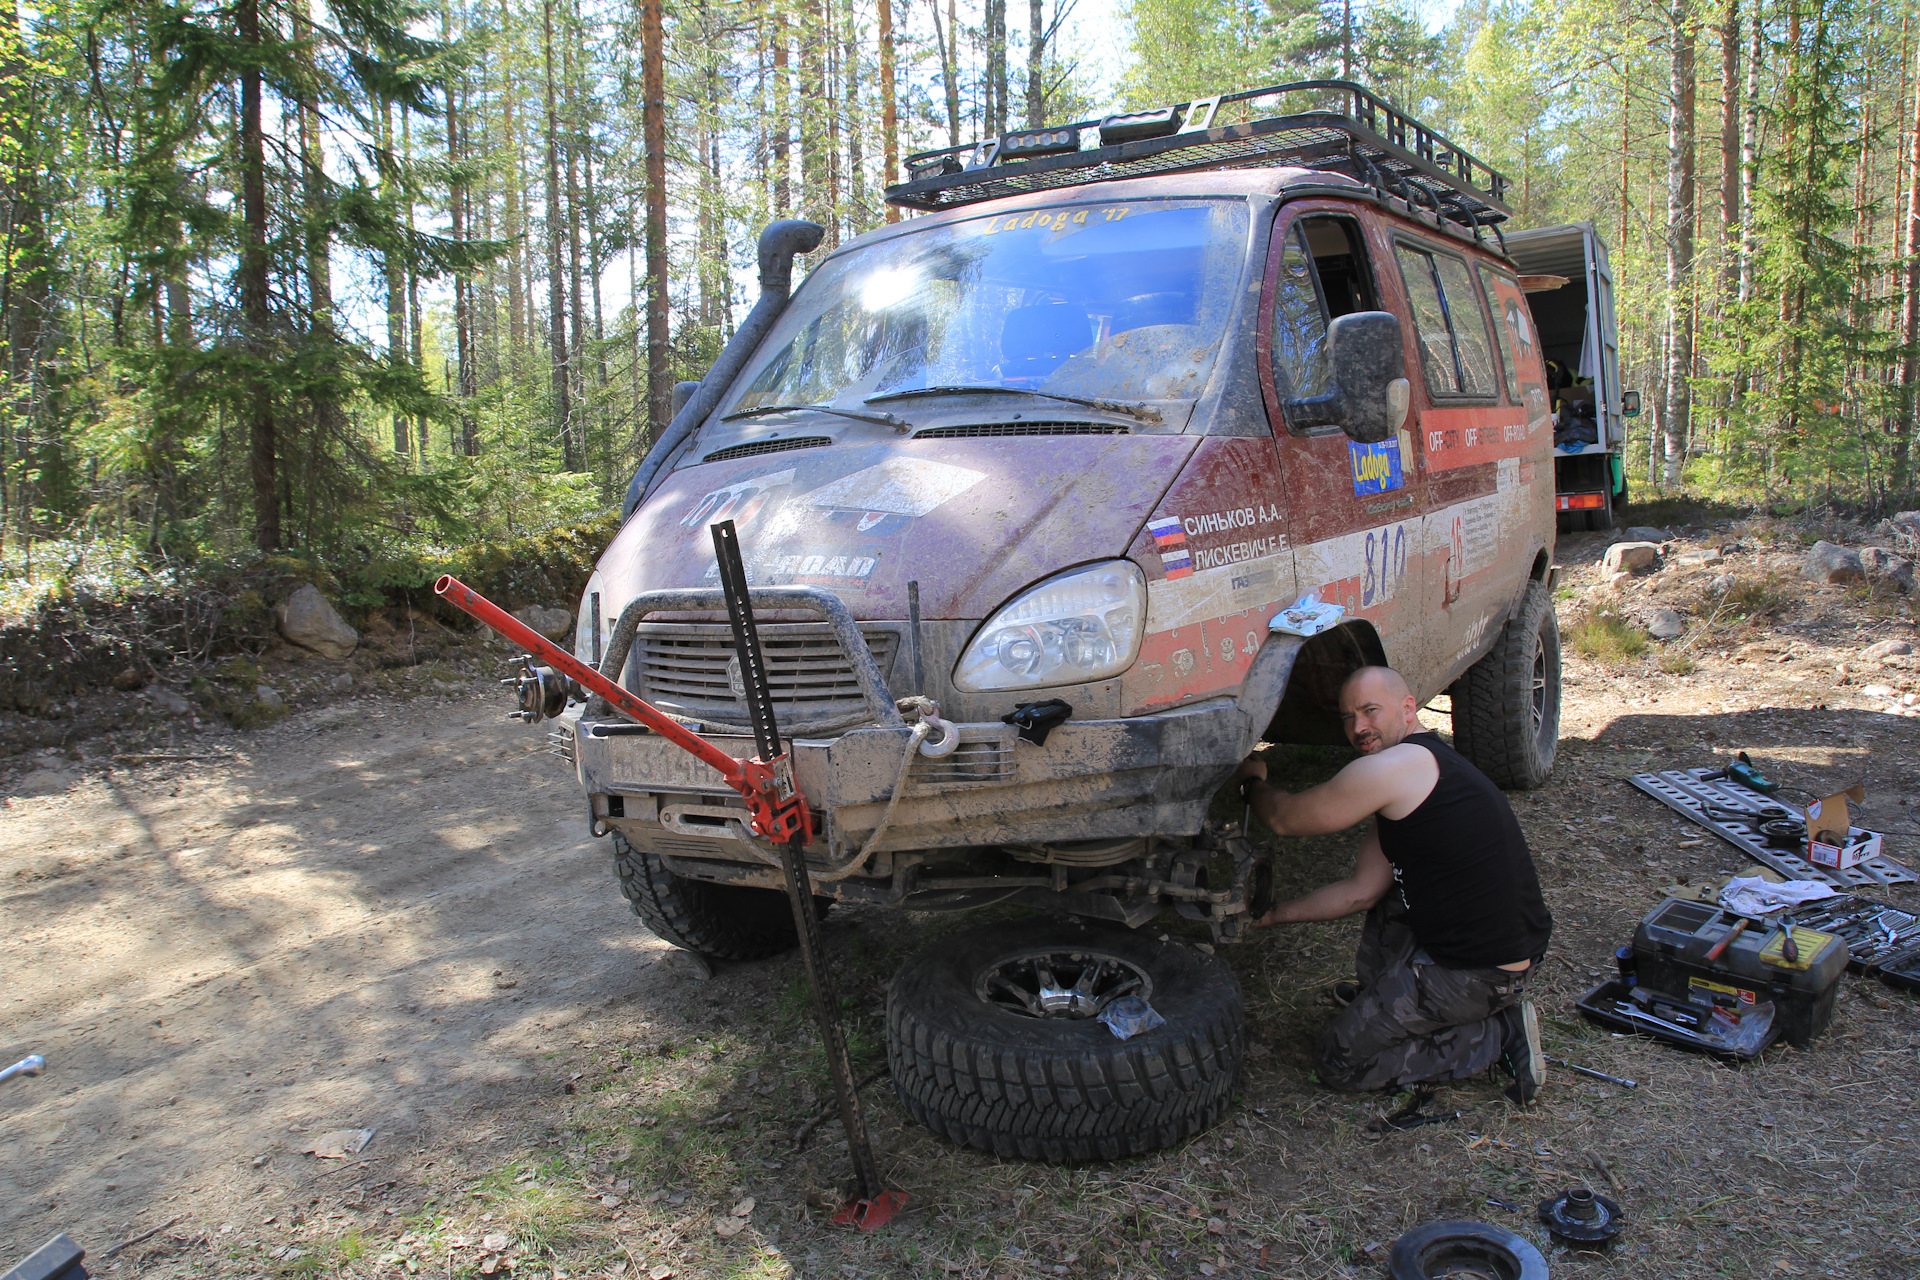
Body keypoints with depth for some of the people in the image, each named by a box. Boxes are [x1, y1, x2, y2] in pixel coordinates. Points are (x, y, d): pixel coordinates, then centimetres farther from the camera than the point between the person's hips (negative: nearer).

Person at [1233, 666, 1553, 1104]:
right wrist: (1271, 915, 18)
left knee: (1338, 1062, 3)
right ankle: (1378, 995, 28)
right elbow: (1361, 890, 16)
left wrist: (1252, 783, 16)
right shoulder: (1433, 764, 14)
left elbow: (1284, 819, -6)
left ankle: (1494, 1036, 1)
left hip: (1477, 971, -10)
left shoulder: (1392, 768, -17)